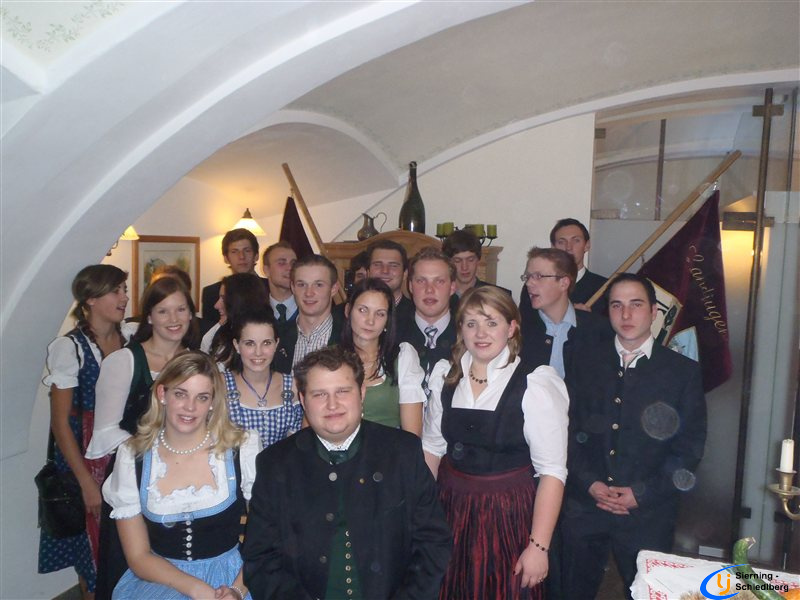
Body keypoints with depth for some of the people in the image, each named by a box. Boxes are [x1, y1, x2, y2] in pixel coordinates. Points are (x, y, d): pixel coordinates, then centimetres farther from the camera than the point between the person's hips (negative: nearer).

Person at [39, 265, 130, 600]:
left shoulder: (130, 342, 1)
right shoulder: (69, 347, -11)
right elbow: (61, 423, -11)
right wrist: (87, 483, -13)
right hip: (85, 457, -4)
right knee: (93, 545, 8)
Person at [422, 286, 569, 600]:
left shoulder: (535, 386, -16)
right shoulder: (445, 376, 0)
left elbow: (552, 471, -15)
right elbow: (432, 447, 6)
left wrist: (538, 547, -16)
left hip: (507, 515, -4)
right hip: (450, 509, 4)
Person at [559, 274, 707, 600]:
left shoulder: (684, 371, -2)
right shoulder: (586, 362, 3)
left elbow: (689, 447, -3)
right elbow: (569, 429, 2)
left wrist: (642, 493, -10)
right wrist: (589, 482, -9)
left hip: (647, 513, -1)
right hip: (584, 505, 2)